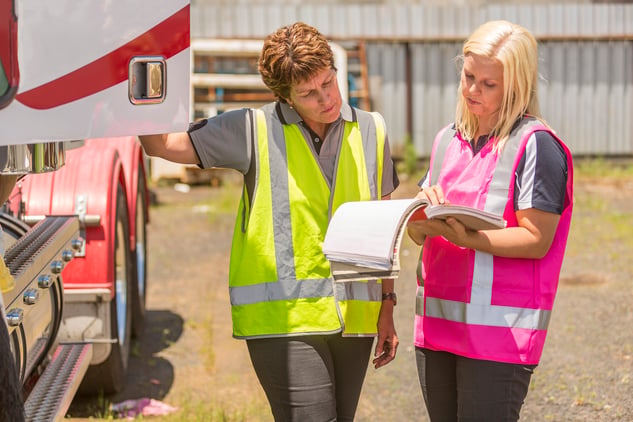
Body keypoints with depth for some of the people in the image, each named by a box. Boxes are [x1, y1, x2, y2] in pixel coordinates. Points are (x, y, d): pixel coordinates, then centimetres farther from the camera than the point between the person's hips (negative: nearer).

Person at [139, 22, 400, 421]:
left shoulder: (371, 131, 9)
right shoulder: (254, 130, -1)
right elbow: (161, 144, 0)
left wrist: (387, 306, 12)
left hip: (353, 316, 4)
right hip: (283, 314, -4)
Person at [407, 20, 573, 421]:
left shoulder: (535, 145, -7)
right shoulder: (448, 139, 14)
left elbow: (536, 241, -13)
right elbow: (420, 235, 17)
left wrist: (464, 238, -25)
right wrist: (421, 214, -6)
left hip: (501, 326, -7)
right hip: (437, 323, 7)